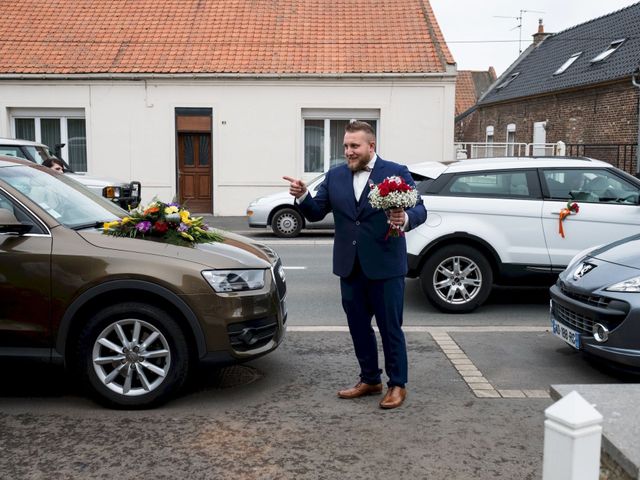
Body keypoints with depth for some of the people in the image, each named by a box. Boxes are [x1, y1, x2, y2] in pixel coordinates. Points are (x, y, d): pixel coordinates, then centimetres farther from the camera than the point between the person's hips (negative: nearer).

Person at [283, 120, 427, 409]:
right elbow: (316, 212, 7)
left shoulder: (396, 173, -5)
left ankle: (398, 385, 20)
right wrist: (302, 197, -14)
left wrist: (405, 219, -31)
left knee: (390, 328, 5)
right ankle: (370, 380, 31)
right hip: (349, 266, 5)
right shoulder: (335, 175, 8)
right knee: (358, 327, 15)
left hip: (385, 266, -5)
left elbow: (419, 210, -9)